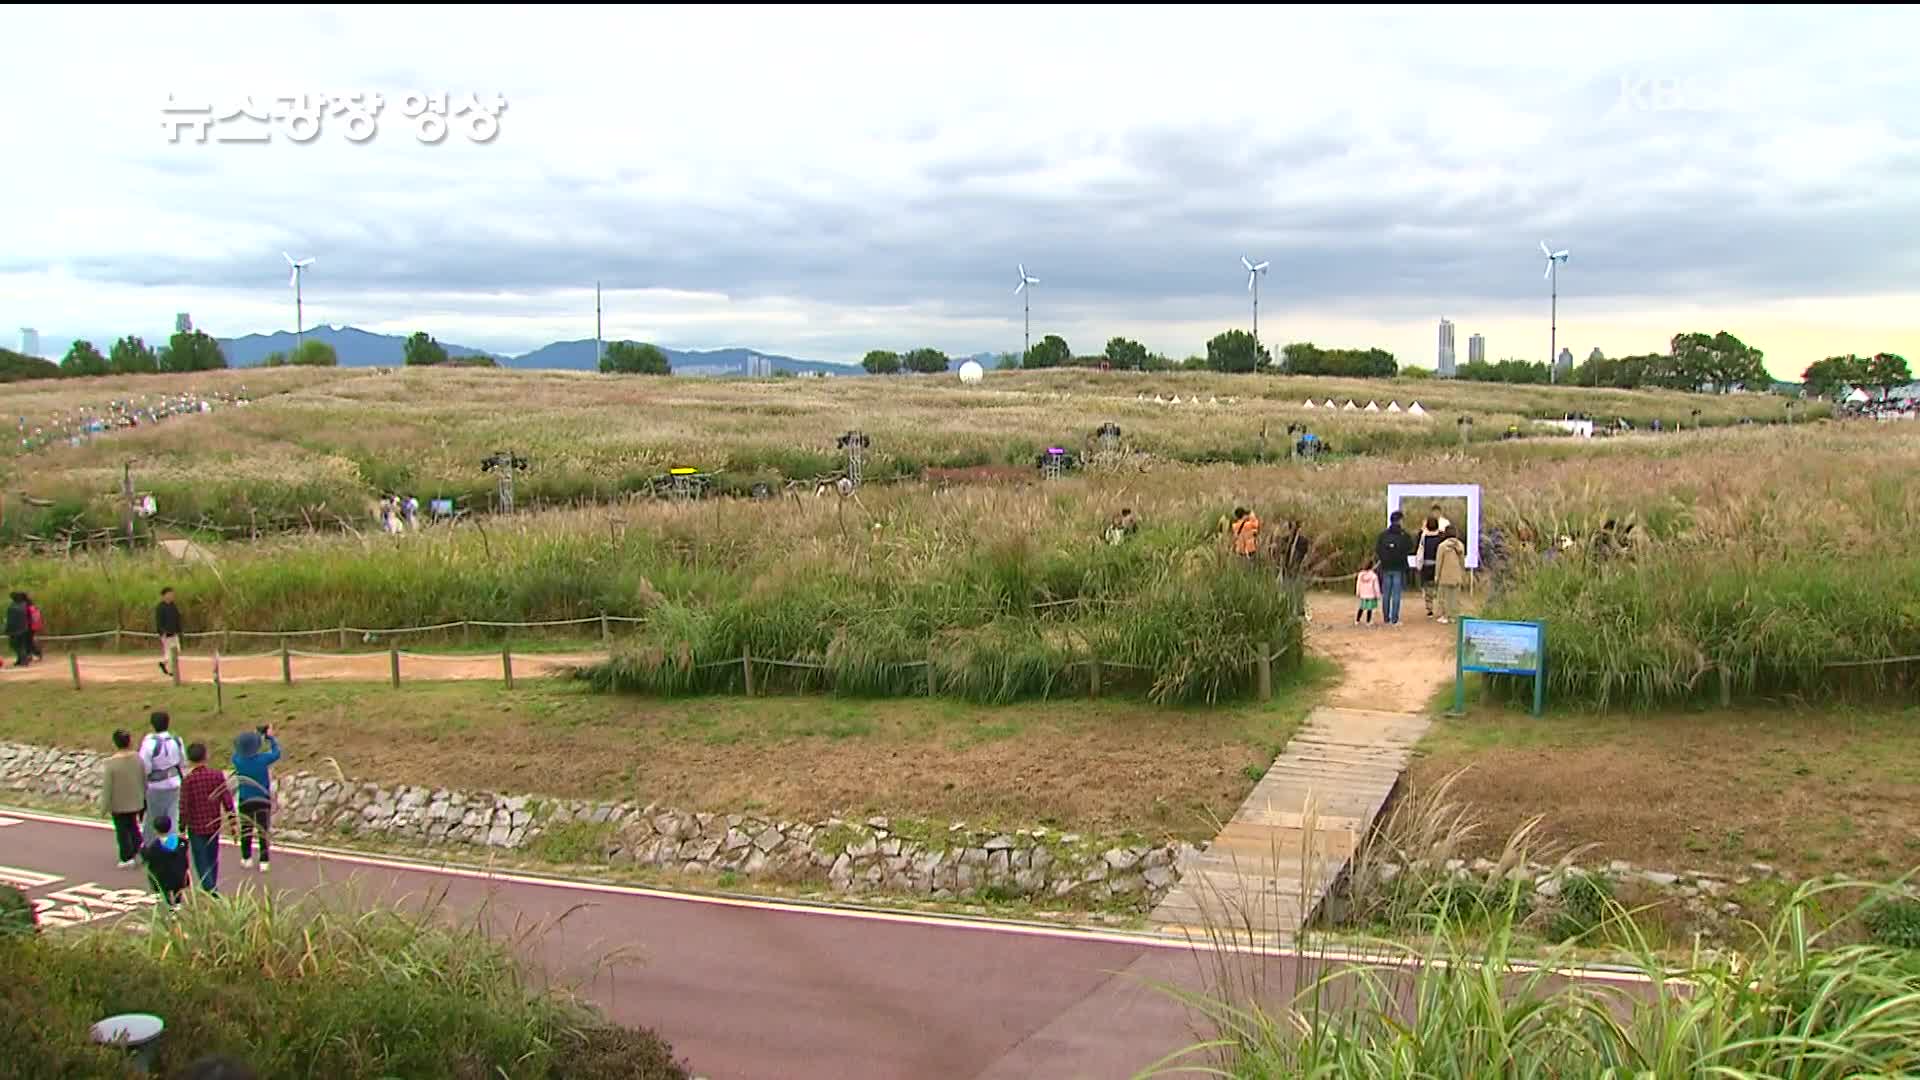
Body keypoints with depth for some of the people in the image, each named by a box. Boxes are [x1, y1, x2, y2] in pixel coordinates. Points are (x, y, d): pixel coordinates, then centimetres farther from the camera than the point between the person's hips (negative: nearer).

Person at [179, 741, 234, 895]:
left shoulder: (188, 780, -14)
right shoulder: (218, 775, -7)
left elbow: (184, 808, -13)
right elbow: (228, 802, -5)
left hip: (196, 828, -3)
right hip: (214, 826, 3)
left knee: (202, 865, 3)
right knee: (212, 861, 19)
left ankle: (212, 893, -10)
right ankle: (212, 891, 31)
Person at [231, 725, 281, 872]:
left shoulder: (238, 760, -18)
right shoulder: (262, 759, -22)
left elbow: (238, 752, 6)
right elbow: (276, 753, -2)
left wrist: (259, 734, 10)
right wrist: (270, 737, 11)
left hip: (245, 800, 1)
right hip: (263, 800, -1)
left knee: (246, 829, 18)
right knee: (263, 830, 10)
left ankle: (246, 858, 31)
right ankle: (263, 862, 13)